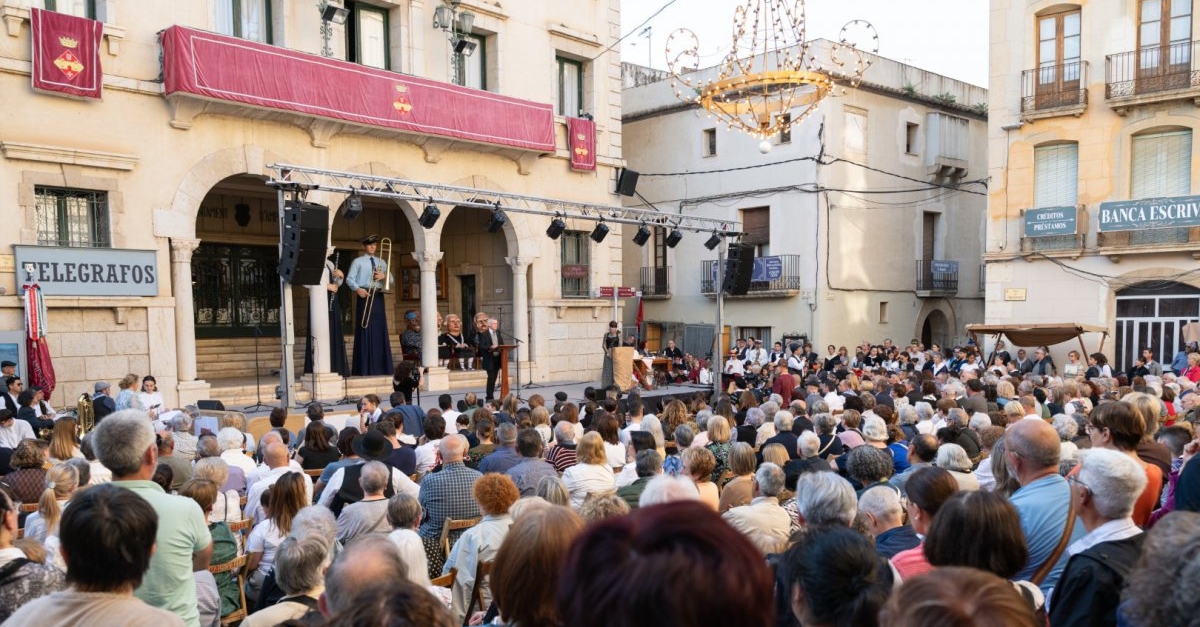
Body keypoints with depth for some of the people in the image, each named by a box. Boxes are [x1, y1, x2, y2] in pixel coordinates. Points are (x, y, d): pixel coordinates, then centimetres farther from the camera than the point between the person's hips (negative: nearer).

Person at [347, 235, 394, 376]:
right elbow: (349, 279, -4)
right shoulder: (358, 262, 6)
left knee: (380, 330, 3)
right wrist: (357, 289, -21)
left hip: (378, 297, 5)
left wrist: (384, 276, -8)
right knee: (365, 330, -8)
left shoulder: (381, 262, 19)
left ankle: (380, 367, 7)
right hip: (365, 296, -4)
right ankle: (364, 368, -9)